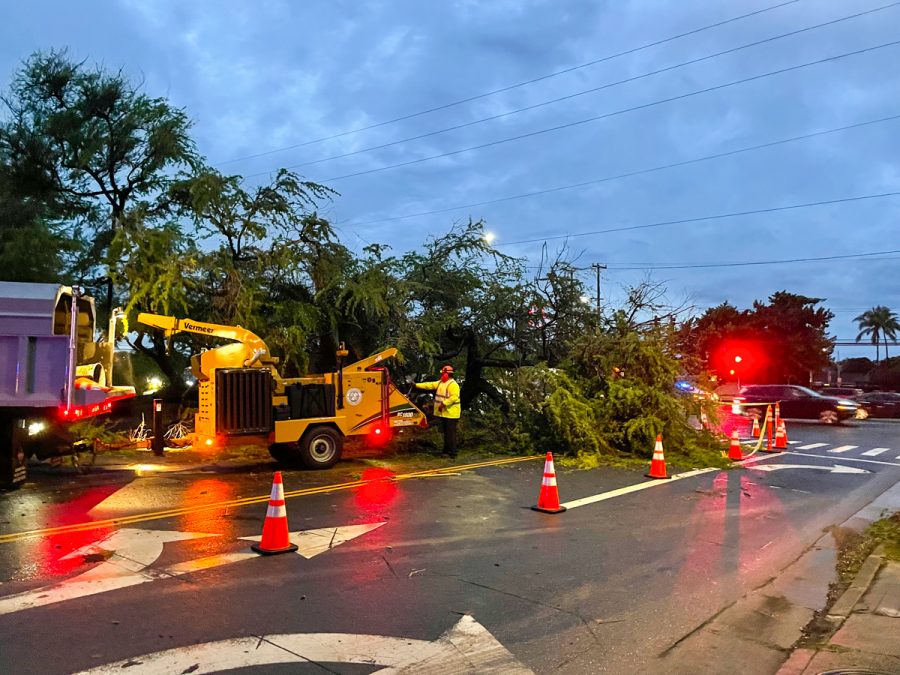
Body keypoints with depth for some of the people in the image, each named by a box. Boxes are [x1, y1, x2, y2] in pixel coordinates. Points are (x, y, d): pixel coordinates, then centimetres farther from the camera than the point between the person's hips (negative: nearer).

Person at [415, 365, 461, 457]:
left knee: (451, 433, -6)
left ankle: (452, 453, -2)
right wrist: (416, 385, 14)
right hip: (443, 413, 9)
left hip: (450, 414, -9)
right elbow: (429, 385, 17)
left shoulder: (453, 384, -15)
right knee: (445, 433, 16)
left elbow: (454, 397, -26)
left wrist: (443, 404, -28)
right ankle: (446, 451, 25)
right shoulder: (440, 383, 15)